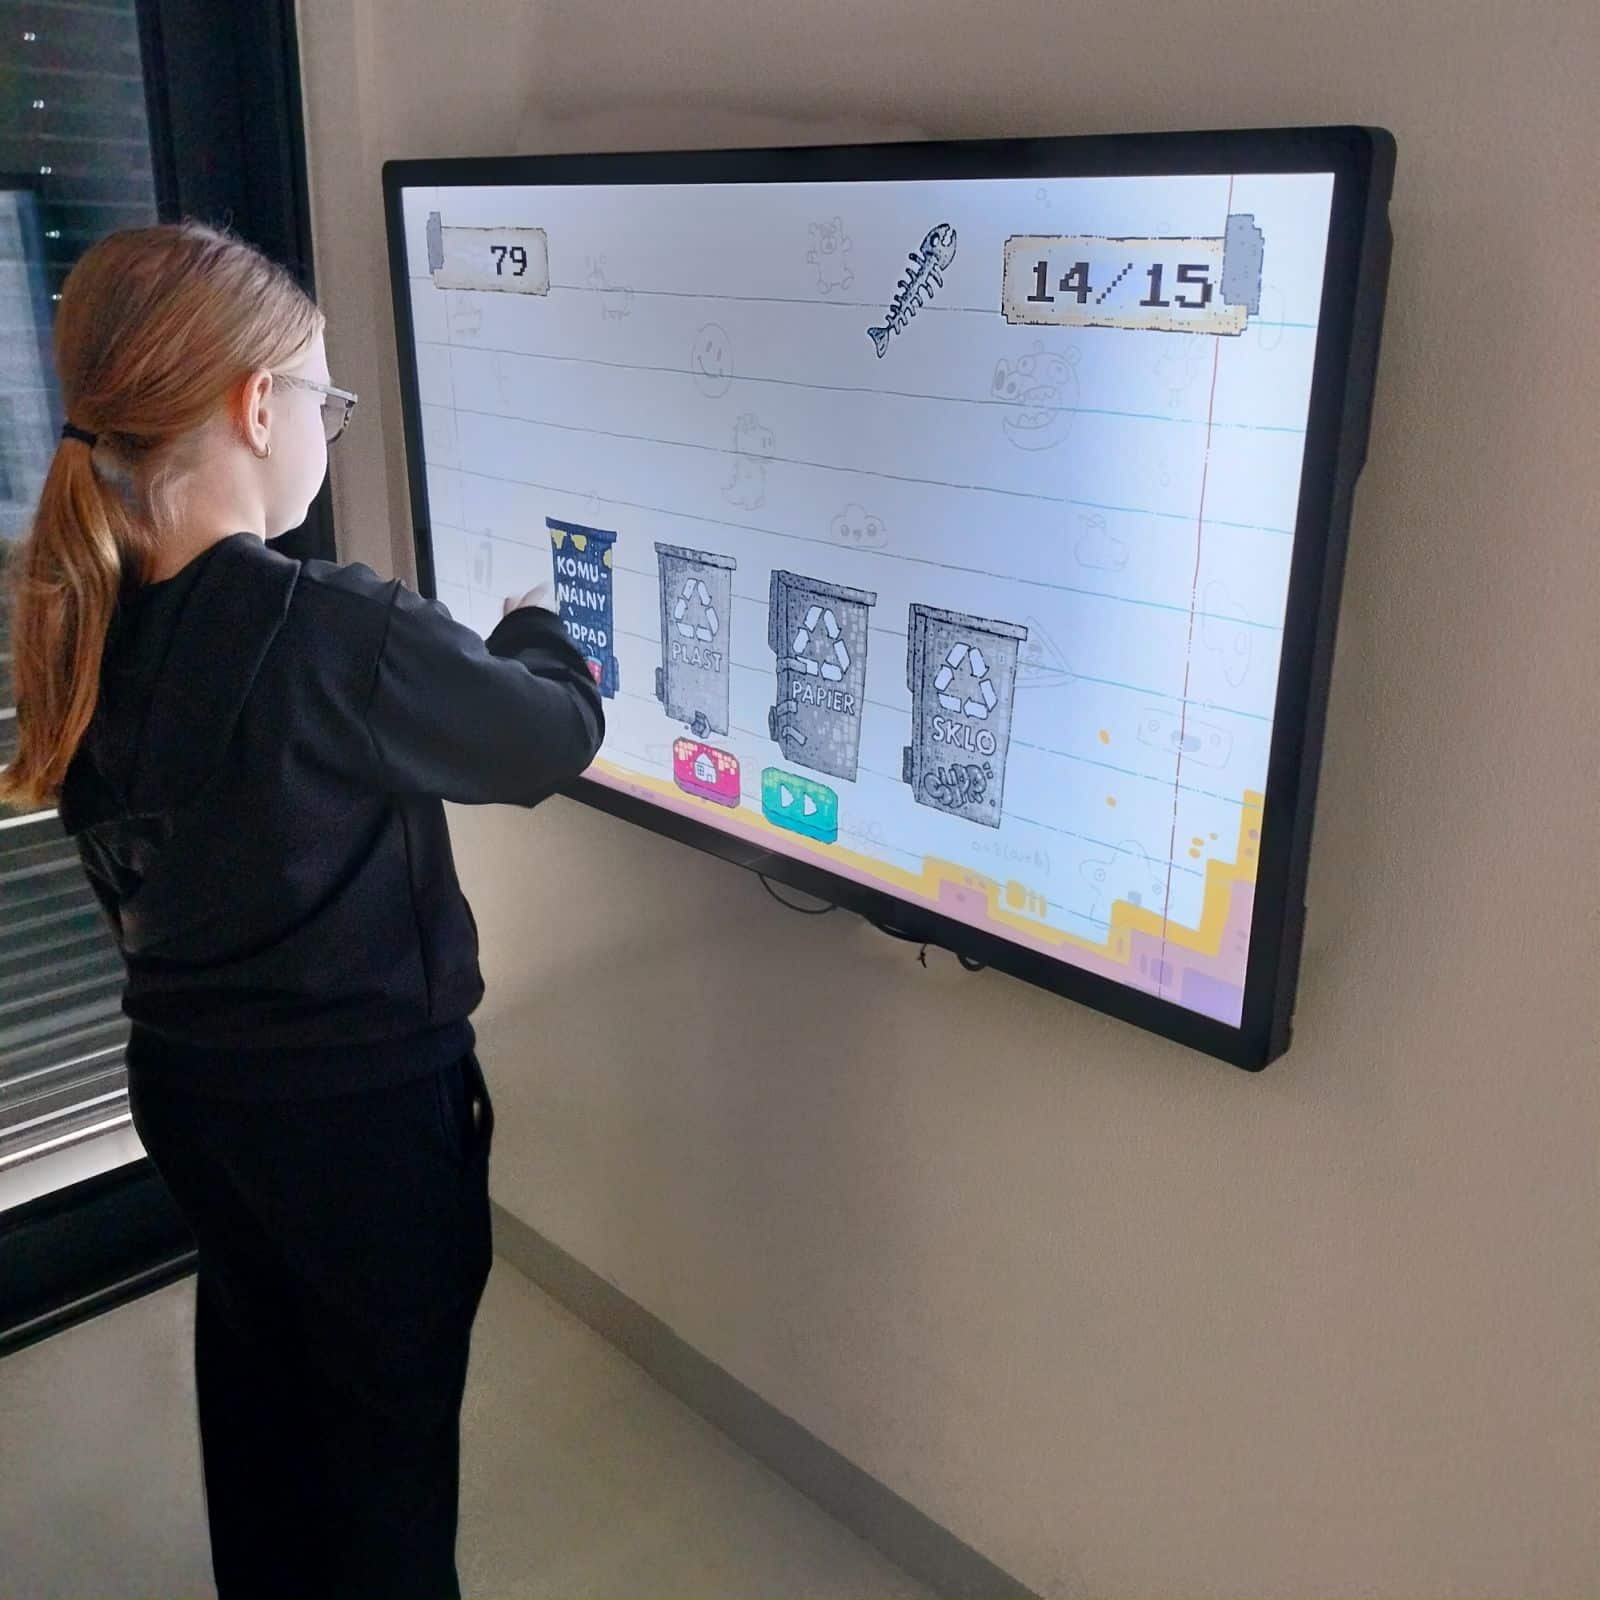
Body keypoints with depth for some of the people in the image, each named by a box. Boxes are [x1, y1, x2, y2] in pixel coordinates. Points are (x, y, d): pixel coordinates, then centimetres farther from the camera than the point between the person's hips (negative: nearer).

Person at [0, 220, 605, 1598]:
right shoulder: (341, 638, -29)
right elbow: (557, 739, -16)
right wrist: (533, 630, 6)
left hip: (183, 1069, 7)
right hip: (366, 1103, -7)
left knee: (256, 1367, 28)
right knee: (390, 1411, 18)